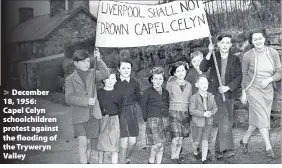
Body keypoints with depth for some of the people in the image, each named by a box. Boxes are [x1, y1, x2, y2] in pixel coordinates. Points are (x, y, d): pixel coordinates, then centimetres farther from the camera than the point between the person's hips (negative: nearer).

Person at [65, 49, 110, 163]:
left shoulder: (92, 74, 10)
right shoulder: (70, 79, 0)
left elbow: (105, 74, -8)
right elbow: (69, 98, -10)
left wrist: (99, 60, -17)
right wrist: (86, 101, -18)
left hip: (94, 115, 3)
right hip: (79, 116, -3)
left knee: (90, 144, 9)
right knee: (83, 142, -16)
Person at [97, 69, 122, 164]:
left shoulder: (118, 93, -1)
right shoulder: (98, 92, 2)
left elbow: (120, 109, 4)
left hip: (114, 121, -2)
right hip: (101, 121, 2)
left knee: (114, 149, -1)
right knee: (100, 148, 10)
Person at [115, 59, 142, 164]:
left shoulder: (134, 83, 4)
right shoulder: (115, 83, -4)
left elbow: (139, 99, 10)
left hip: (132, 114, 3)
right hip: (120, 113, -3)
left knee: (133, 141, 3)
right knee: (124, 141, -7)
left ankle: (127, 158, 32)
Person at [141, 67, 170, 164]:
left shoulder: (165, 92, 12)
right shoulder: (148, 92, -3)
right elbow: (143, 106, -1)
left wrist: (167, 117, 10)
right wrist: (146, 118, -3)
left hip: (165, 120, 5)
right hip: (153, 119, -5)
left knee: (161, 145, 6)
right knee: (157, 143, -12)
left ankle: (158, 163, 15)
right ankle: (151, 161, 9)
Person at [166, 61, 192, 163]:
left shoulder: (189, 85, 9)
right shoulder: (170, 84, -2)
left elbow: (190, 100, 16)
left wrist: (190, 114, 13)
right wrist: (166, 111, -3)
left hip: (185, 113, 4)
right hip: (174, 113, -4)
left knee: (181, 137, 6)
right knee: (176, 137, -10)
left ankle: (177, 156, 21)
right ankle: (173, 157, 7)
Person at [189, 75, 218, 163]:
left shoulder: (211, 96, 2)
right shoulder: (194, 97, -12)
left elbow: (215, 107, 5)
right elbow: (191, 111, -18)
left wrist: (211, 112, -16)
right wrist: (203, 113, -25)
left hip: (208, 123, 3)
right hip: (197, 123, -3)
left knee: (205, 141, 2)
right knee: (197, 141, 11)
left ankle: (204, 159, 11)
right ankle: (195, 152, 41)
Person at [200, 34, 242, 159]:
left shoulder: (235, 59, 7)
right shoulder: (213, 57, 4)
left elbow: (238, 77, 0)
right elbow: (203, 68, -12)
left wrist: (227, 87, -14)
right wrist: (209, 54, -24)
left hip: (228, 94, 3)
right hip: (215, 93, -2)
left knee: (227, 123, 5)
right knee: (224, 122, -15)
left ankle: (218, 150, 16)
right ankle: (227, 148, -13)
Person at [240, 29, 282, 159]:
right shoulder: (248, 56, -9)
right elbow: (244, 74, 1)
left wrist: (269, 79, -16)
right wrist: (243, 92, 2)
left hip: (268, 90, 4)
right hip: (253, 89, -3)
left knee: (257, 118, 10)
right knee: (262, 117, -10)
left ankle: (244, 140, 28)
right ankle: (268, 148, -4)